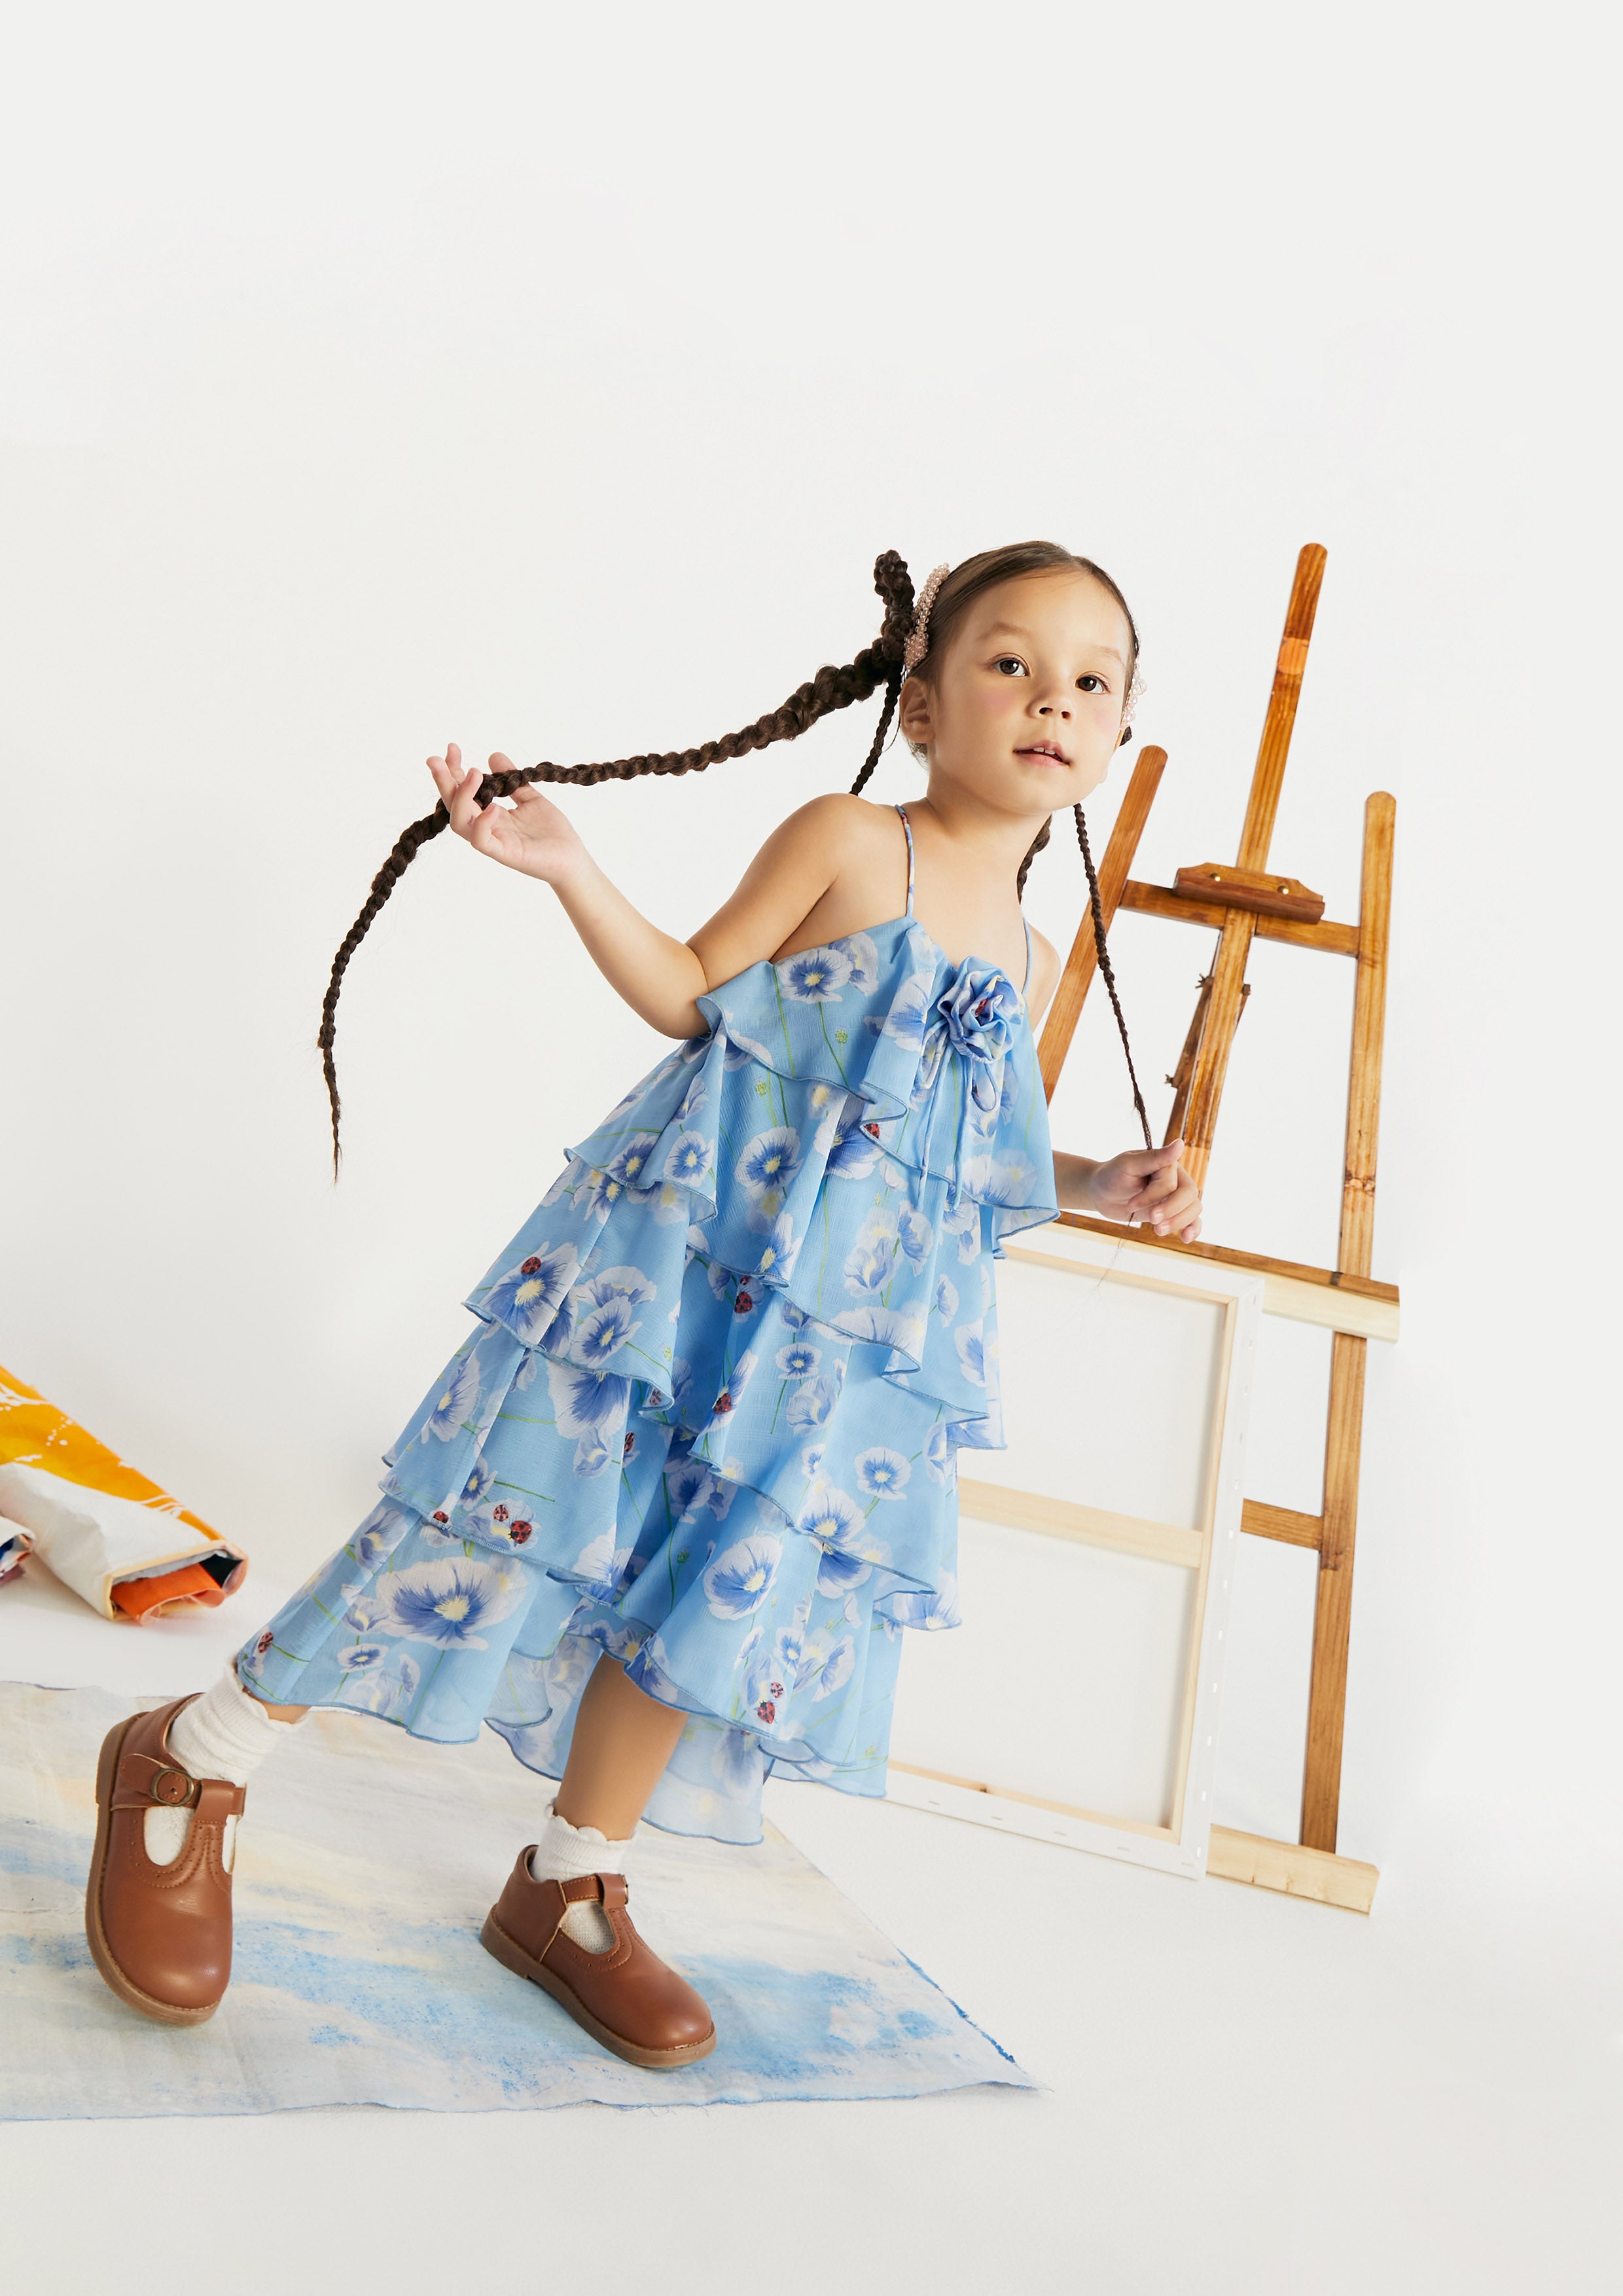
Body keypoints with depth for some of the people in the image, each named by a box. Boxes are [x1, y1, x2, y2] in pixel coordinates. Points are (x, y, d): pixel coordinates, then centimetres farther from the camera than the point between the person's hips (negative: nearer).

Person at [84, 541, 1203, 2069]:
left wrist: (1098, 1189, 9)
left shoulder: (1030, 960, 13)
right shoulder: (844, 841, -3)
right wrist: (568, 866, -12)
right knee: (531, 1513, -6)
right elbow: (691, 994, -2)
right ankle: (192, 1765, 12)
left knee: (722, 1594, 7)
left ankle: (569, 1892, 27)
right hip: (683, 1254, -5)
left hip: (840, 1332, 6)